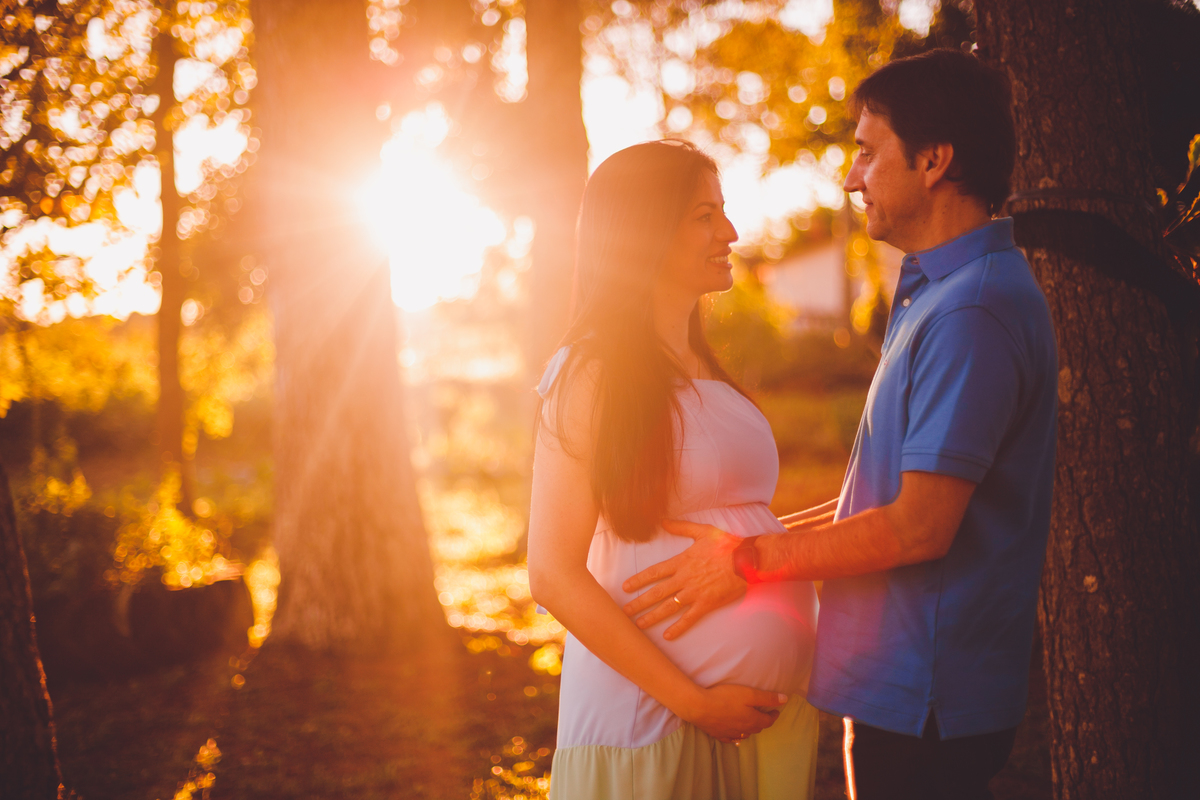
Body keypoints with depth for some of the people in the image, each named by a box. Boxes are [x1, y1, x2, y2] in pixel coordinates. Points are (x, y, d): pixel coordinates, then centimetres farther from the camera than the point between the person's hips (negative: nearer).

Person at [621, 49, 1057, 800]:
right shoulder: (938, 291, 14)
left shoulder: (972, 310, -21)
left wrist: (750, 560, -16)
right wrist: (770, 532, 16)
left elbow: (920, 526, -23)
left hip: (925, 699, -10)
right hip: (901, 682, 10)